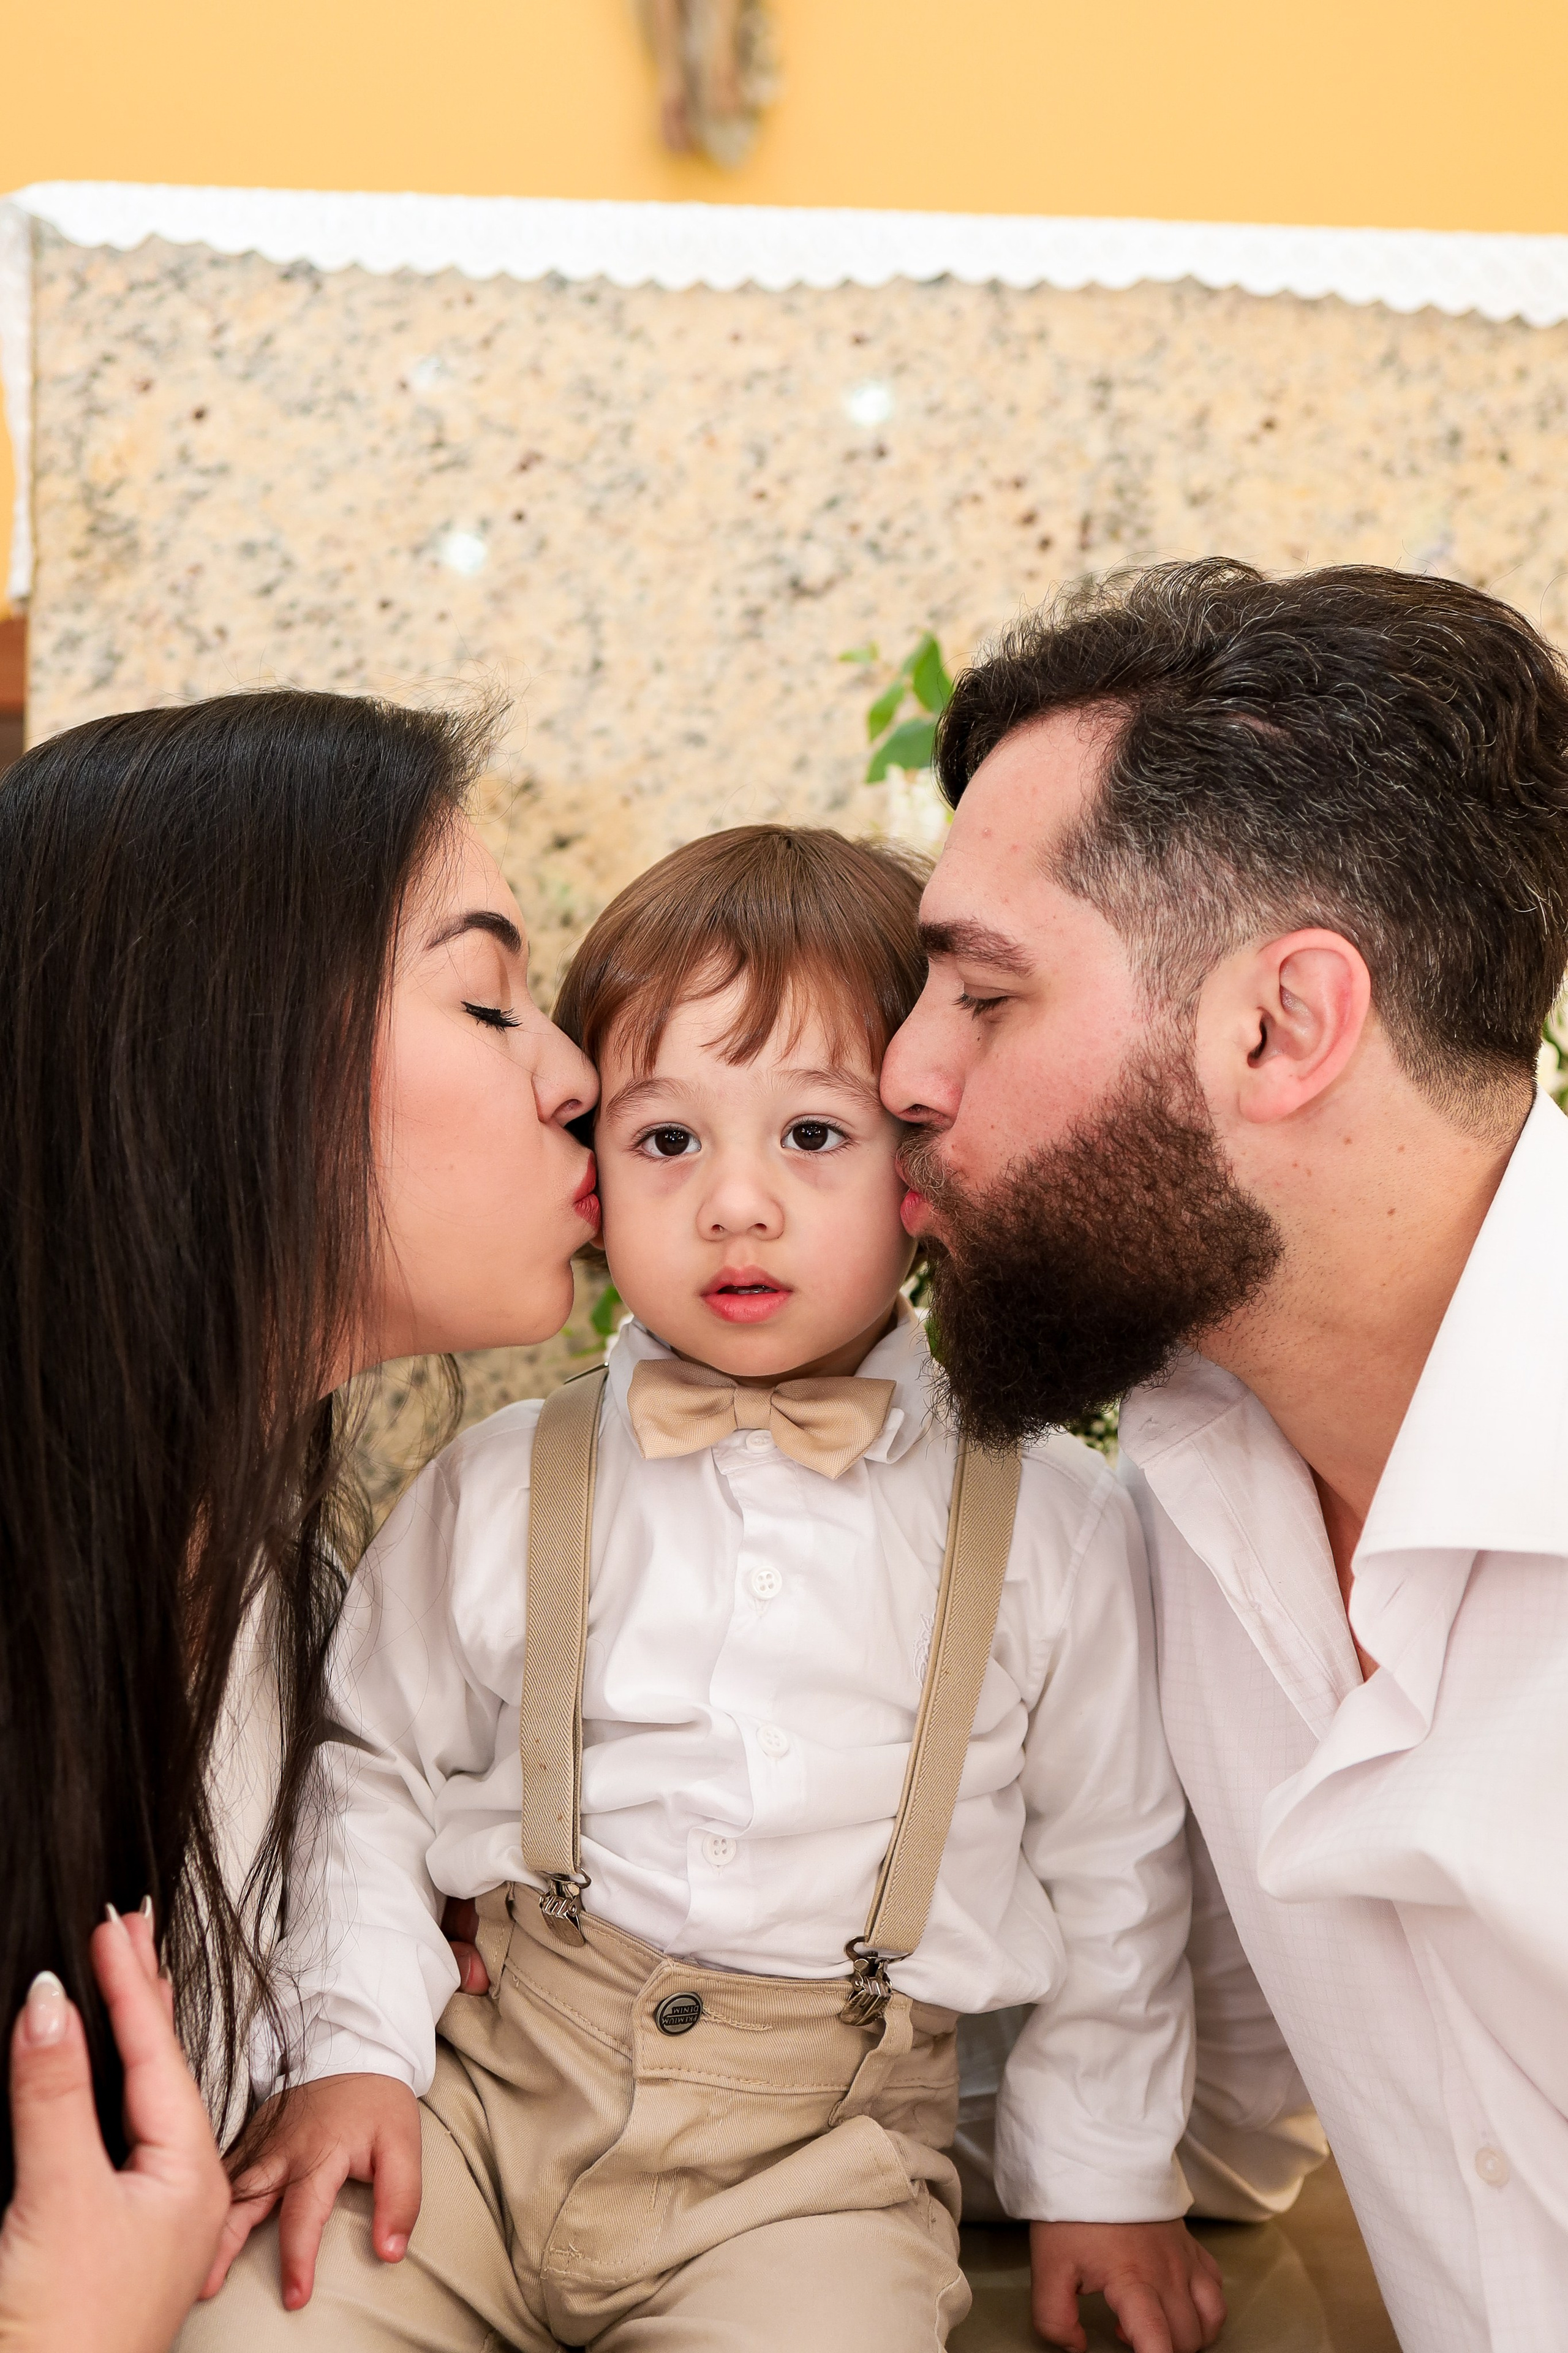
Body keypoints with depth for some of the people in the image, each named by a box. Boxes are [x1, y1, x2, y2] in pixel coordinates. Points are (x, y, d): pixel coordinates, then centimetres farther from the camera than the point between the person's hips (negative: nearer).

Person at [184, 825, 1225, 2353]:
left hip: (821, 2151, -1)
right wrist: (353, 2048, -2)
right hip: (490, 2083, 2)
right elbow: (372, 1770, 9)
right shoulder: (497, 1493, -1)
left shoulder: (1048, 1525, -3)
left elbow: (1113, 1862, 7)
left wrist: (1102, 2171, 11)